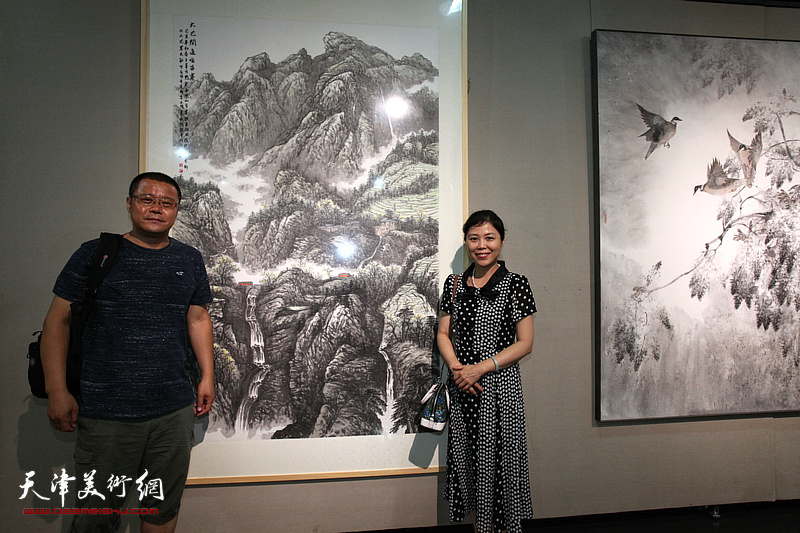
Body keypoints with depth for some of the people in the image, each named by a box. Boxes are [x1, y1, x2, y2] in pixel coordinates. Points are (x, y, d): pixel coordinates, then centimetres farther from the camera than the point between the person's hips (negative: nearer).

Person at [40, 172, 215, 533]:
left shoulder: (189, 260, 9)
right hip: (105, 412, -2)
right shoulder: (95, 254, -1)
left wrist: (207, 377, 9)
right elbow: (59, 320, 0)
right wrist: (56, 390, -6)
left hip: (175, 410, 3)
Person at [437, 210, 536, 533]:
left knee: (498, 460, 3)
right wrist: (456, 367, -9)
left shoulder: (515, 284, -4)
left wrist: (480, 368, -15)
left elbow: (525, 343, -7)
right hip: (461, 386, 4)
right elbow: (443, 333, 9)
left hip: (500, 385, -4)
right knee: (466, 459, 11)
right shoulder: (454, 284, 8)